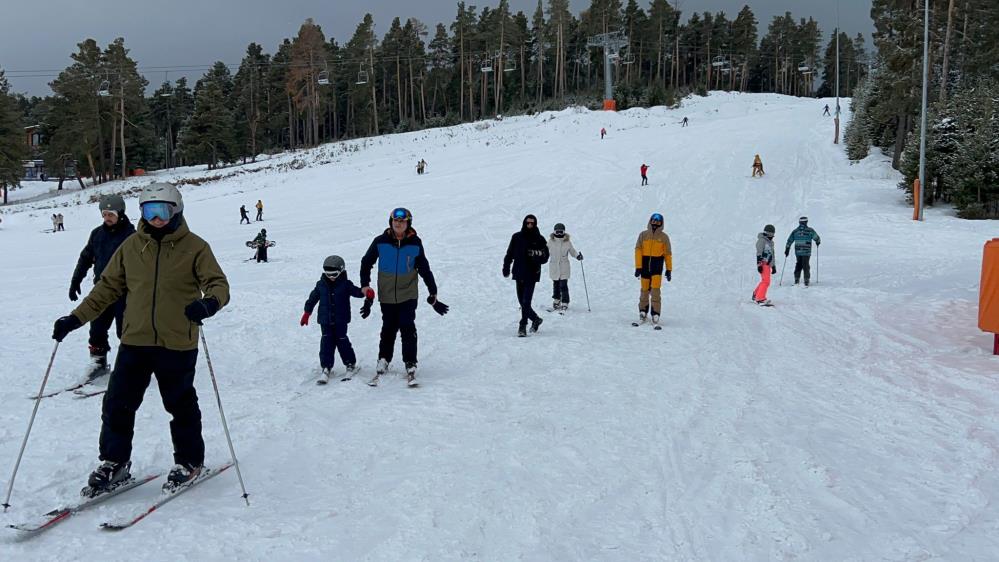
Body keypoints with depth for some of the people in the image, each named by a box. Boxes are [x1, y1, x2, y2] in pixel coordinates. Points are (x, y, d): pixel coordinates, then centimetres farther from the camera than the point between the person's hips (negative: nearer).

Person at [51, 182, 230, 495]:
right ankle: (114, 464, 21)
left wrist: (209, 303, -33)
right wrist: (76, 318, 5)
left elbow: (218, 284, -10)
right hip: (134, 341, 3)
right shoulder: (132, 246, 7)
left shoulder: (194, 247, -4)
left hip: (177, 344, -3)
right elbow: (108, 287, 12)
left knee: (180, 406, 10)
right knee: (118, 404, 5)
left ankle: (189, 462, 27)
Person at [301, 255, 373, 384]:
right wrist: (307, 313, 21)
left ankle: (351, 364, 18)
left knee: (342, 341, 2)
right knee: (326, 342, -3)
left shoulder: (345, 285, -4)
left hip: (340, 321, -2)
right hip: (325, 320, 2)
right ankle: (326, 368, 1)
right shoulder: (321, 285, 4)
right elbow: (312, 298, 15)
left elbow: (357, 291, -12)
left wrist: (367, 293, -34)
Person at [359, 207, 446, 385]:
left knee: (407, 328, -10)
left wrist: (433, 292, 6)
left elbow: (424, 269, 5)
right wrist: (365, 284, 0)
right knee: (388, 329, 10)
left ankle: (410, 365, -4)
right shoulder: (380, 242, -5)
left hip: (408, 295, -1)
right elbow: (366, 262, 8)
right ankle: (383, 360, 28)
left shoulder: (415, 243, -4)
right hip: (386, 295, 1)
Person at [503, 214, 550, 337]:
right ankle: (535, 319, 29)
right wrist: (506, 268, 2)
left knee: (526, 301, -11)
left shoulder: (540, 240, 2)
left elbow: (545, 258, 3)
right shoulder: (517, 237, 6)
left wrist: (537, 256, -17)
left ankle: (523, 326, -7)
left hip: (532, 275, -3)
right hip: (519, 274, 3)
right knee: (522, 301, 9)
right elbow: (509, 254, 10)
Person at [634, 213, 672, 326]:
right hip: (645, 264, 1)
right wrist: (638, 266, -5)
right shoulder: (643, 235, 5)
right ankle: (643, 311, 21)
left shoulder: (664, 237, 4)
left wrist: (669, 269, 5)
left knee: (655, 289, -12)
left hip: (657, 265, -1)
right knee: (644, 289, 7)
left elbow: (668, 254, 8)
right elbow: (638, 250, 2)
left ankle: (655, 313, -6)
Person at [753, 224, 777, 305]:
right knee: (766, 281, -17)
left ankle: (755, 295, 28)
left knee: (764, 281, 14)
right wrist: (759, 264, -22)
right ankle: (760, 298, -18)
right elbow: (759, 254, -15)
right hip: (763, 263, -9)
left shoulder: (771, 242, 23)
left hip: (768, 264, 9)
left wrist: (773, 266, 27)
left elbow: (772, 255, 29)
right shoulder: (761, 240, -7)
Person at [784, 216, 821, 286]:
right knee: (806, 266, 3)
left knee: (798, 265, 15)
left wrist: (787, 249, 16)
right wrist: (818, 242, 21)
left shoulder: (795, 231, 6)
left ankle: (796, 280, 13)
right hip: (806, 252, -3)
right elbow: (816, 238, -2)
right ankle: (806, 281, 1)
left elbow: (789, 241, 8)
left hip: (797, 252, 3)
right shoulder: (810, 230, -4)